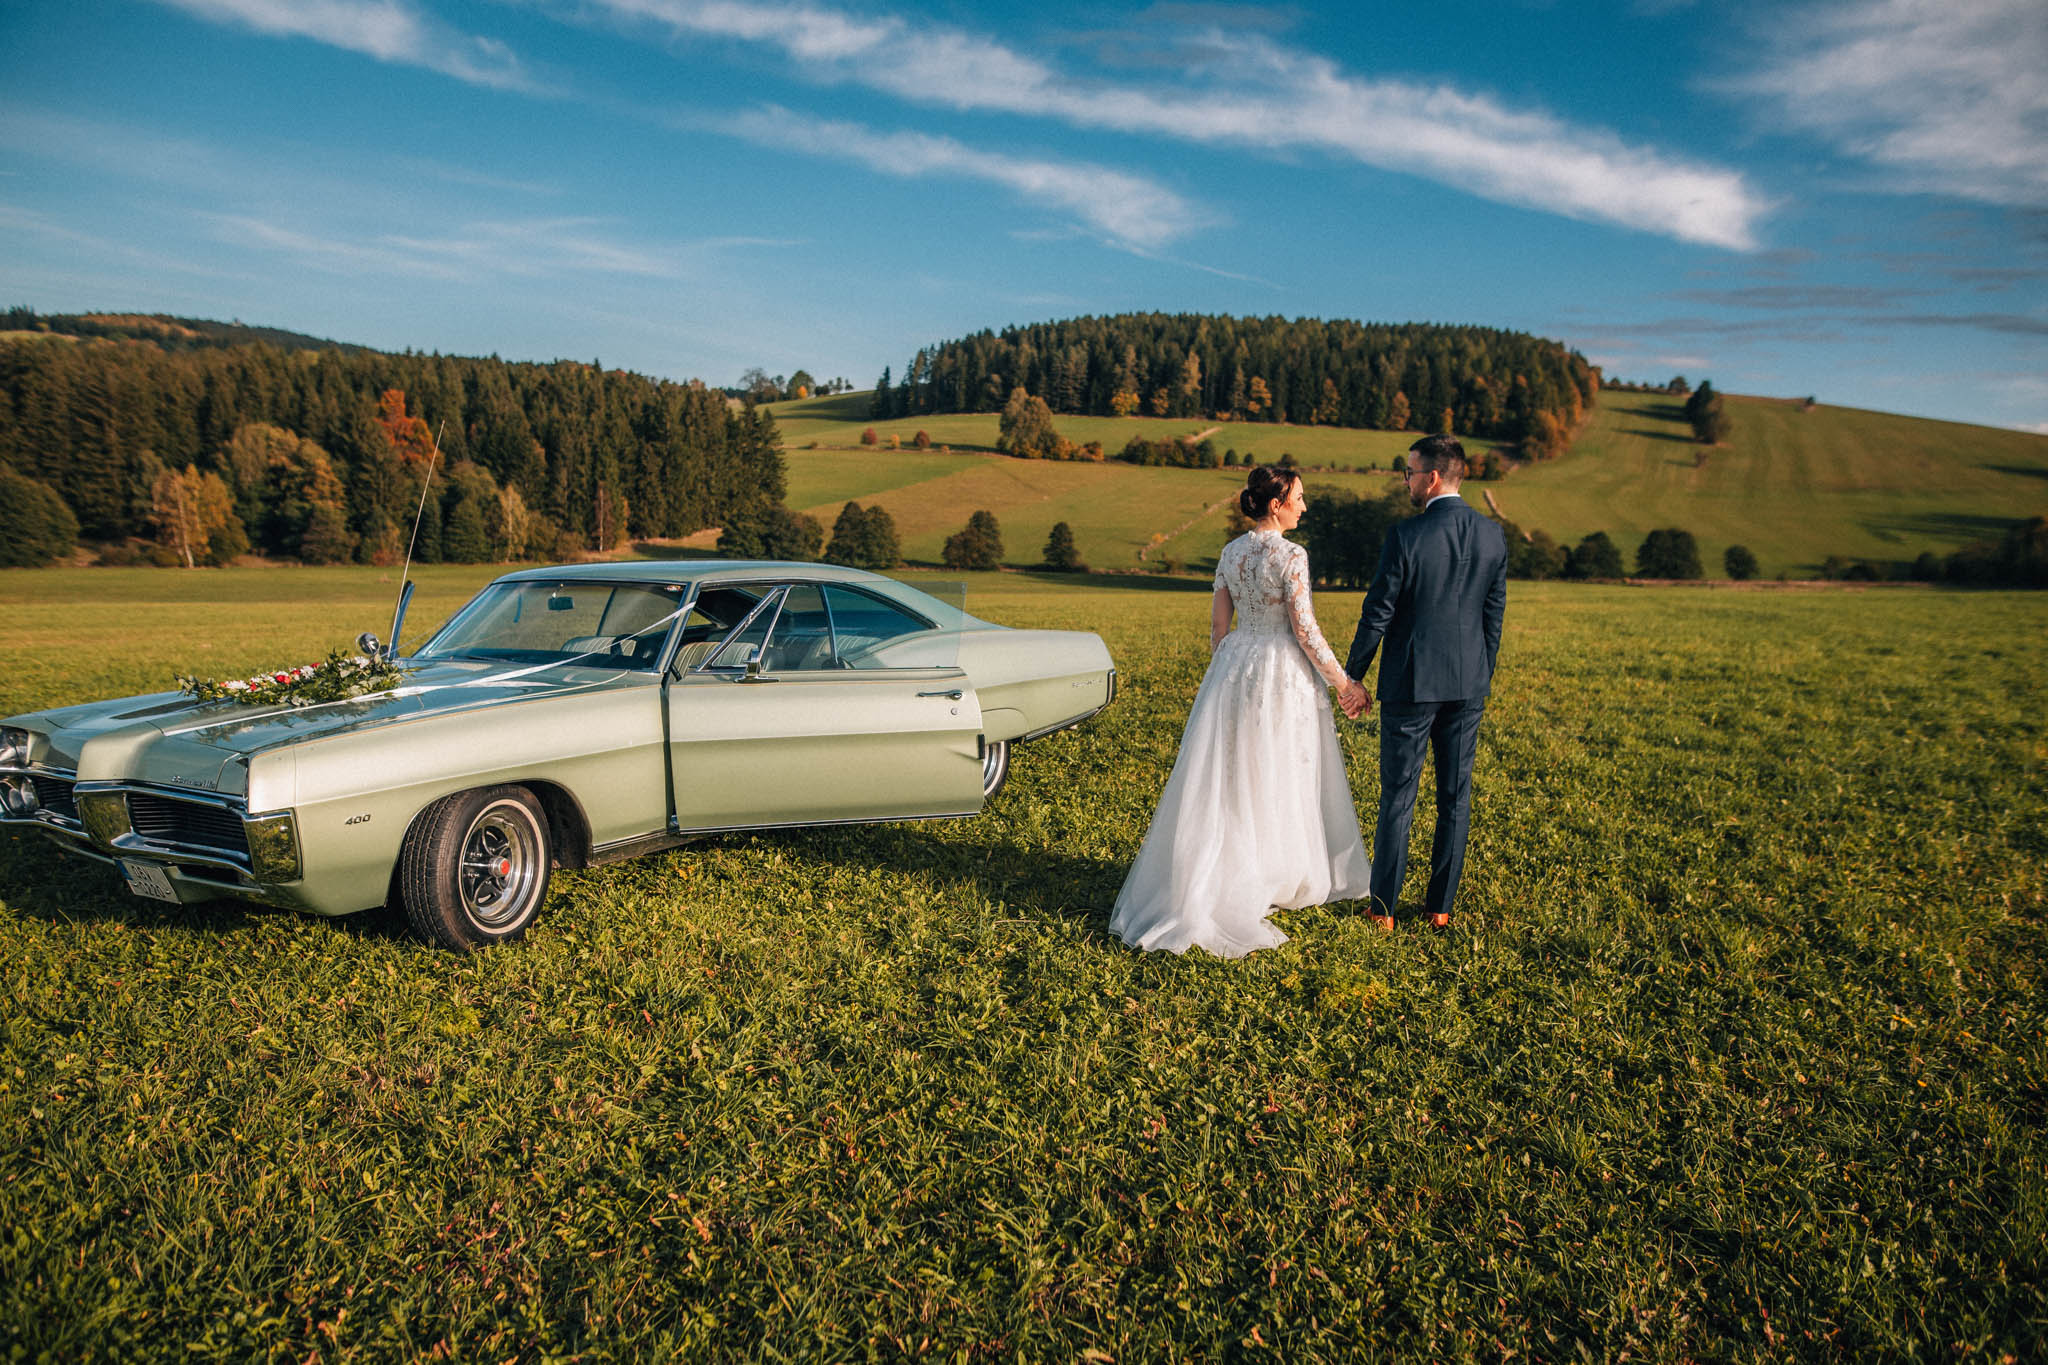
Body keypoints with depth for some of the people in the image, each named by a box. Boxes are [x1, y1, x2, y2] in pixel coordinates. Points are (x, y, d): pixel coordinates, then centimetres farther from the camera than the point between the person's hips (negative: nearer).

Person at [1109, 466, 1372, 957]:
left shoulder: (1231, 553, 4)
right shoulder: (1290, 555, -15)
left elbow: (1218, 626, 8)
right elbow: (1305, 631, -17)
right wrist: (1343, 682, -8)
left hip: (1233, 668, 6)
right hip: (1282, 675, -6)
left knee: (1229, 778, 12)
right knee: (1280, 778, 8)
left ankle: (1210, 882, 17)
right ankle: (1281, 876, 18)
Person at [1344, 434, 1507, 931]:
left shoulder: (1405, 536, -15)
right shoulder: (1492, 536, 1)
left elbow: (1377, 614, -11)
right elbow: (1494, 614, 8)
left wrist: (1352, 675, 1)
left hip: (1411, 684, -4)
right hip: (1469, 684, 5)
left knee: (1398, 796, 4)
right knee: (1456, 795, 12)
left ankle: (1383, 908, 11)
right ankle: (1441, 905, 20)